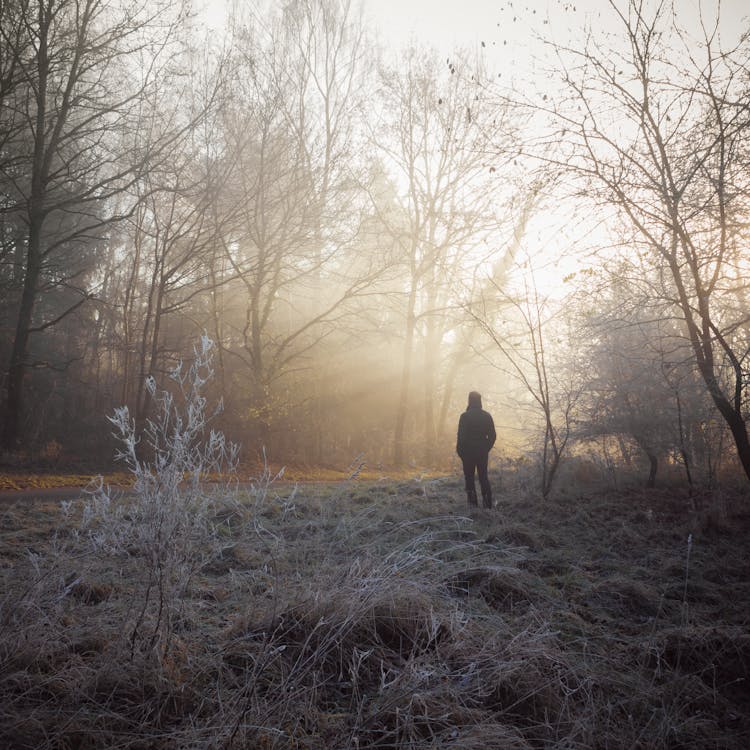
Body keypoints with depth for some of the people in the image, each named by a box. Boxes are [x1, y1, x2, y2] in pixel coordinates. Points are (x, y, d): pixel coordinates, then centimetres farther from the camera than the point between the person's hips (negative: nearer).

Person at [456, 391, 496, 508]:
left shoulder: (465, 416, -10)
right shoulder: (487, 416, 1)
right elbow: (492, 435, 3)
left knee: (469, 477, 5)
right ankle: (487, 502, 5)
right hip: (483, 452, 3)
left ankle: (472, 503, 3)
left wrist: (459, 451, -1)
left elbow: (461, 436, -12)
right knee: (483, 476, 11)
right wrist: (487, 448, 14)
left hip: (468, 452, -3)